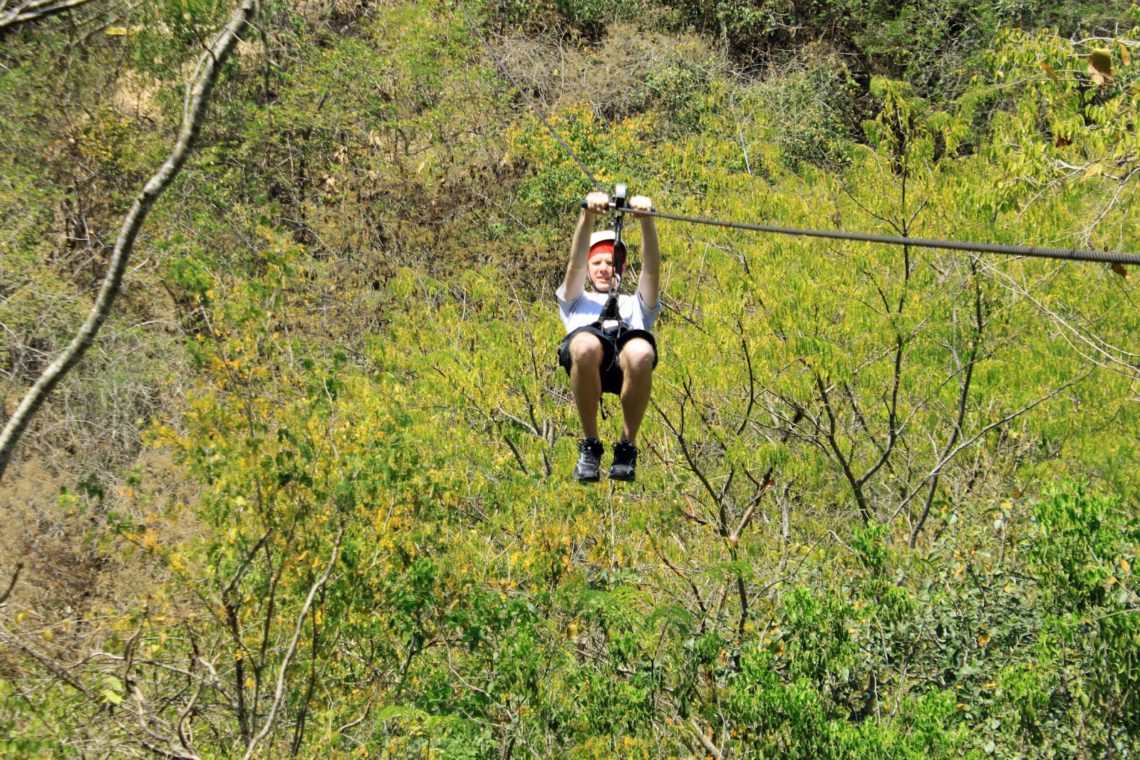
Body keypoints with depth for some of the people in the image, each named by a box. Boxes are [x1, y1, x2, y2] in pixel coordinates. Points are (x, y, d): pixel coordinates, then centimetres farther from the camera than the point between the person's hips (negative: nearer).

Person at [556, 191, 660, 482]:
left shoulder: (636, 305, 42)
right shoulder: (575, 302, 41)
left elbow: (652, 270, 24)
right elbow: (575, 264, 22)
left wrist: (646, 219, 5)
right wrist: (587, 215, 4)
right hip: (589, 341, 0)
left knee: (640, 353, -39)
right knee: (585, 346, -40)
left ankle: (627, 447, -17)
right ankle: (590, 444, -18)